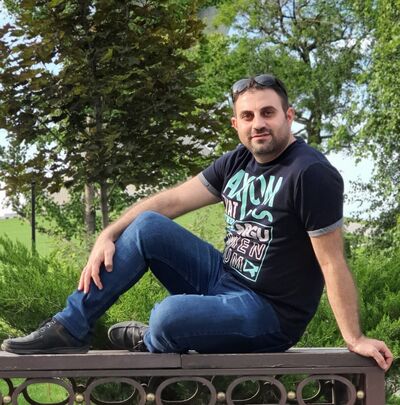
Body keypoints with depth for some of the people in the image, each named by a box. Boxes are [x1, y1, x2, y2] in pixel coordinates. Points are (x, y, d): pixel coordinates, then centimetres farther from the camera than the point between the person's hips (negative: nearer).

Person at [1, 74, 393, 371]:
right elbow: (172, 200, 5)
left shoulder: (312, 174, -19)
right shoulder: (237, 161, 5)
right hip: (222, 279, 8)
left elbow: (332, 263, -19)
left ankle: (149, 342, 5)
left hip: (268, 315, -8)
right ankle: (70, 328, -1)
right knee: (148, 225, -5)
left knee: (168, 315, -34)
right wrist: (109, 235, -4)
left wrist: (354, 338, -18)